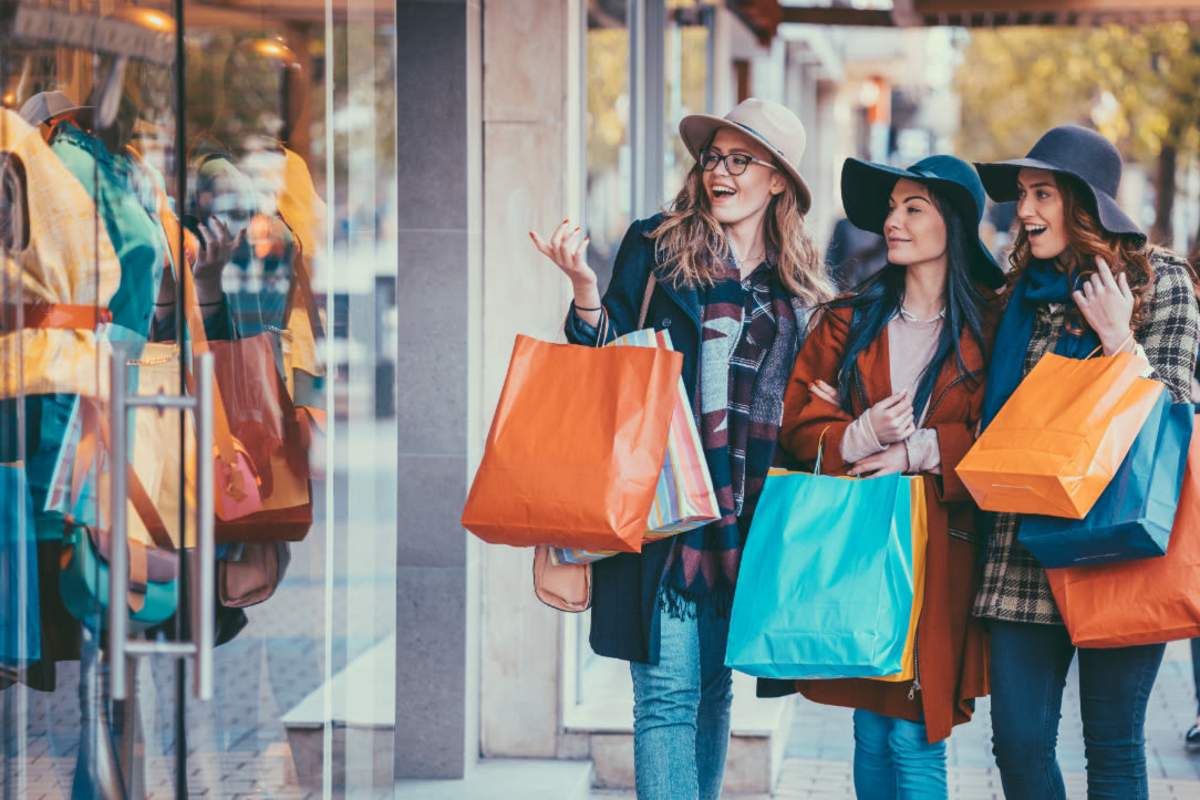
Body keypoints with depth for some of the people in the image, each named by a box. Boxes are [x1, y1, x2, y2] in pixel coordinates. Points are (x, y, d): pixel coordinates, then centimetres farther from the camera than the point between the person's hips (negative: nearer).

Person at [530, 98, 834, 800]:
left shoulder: (799, 284, 13)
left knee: (715, 687, 11)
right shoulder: (655, 248, 3)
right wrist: (585, 289, -13)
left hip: (746, 509, 4)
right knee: (667, 690, -9)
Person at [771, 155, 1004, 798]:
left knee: (915, 738, -6)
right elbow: (798, 426, 5)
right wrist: (860, 437, -14)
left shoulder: (990, 326, 1)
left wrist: (919, 450, -13)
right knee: (872, 733, 7)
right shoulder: (848, 320, 11)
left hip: (939, 552, -3)